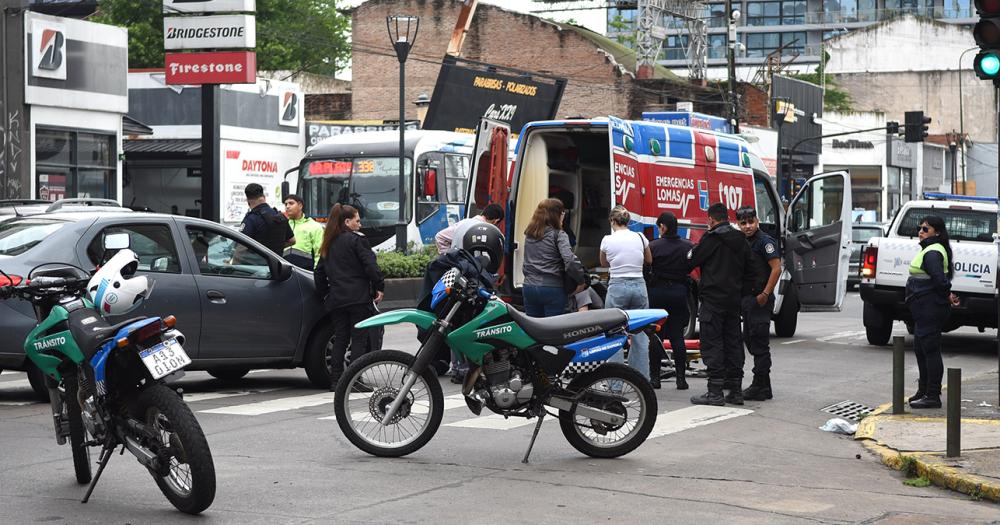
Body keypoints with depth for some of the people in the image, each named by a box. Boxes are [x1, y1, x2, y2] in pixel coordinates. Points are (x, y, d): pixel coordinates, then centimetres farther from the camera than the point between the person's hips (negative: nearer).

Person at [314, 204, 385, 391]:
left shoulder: (329, 245, 15)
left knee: (340, 339, 10)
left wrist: (324, 294, 23)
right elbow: (370, 265, -13)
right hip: (359, 297, -6)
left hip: (336, 299, 6)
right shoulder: (356, 239, -6)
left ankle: (335, 380, 6)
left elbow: (319, 273, 18)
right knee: (359, 339, -3)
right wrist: (379, 286, -5)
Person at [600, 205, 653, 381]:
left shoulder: (608, 240, -5)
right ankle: (642, 379, 11)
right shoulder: (640, 238, 1)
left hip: (617, 287, -3)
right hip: (639, 285, 3)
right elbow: (649, 260, 19)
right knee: (640, 335, 9)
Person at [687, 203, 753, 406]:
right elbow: (748, 270, 13)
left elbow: (691, 262, -5)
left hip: (713, 298, -7)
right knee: (733, 343, 14)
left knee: (712, 344, -6)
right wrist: (742, 293, 15)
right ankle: (735, 387, 18)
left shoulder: (711, 239, -11)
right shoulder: (741, 240, 11)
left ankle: (715, 391, -11)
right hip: (734, 299, 7)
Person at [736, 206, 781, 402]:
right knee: (750, 340, 13)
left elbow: (776, 268, -19)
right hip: (747, 298, 10)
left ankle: (761, 388, -5)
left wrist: (765, 294, -21)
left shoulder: (765, 241, -11)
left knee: (759, 343, -8)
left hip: (760, 299, -10)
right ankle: (761, 385, 21)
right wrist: (744, 297, 12)